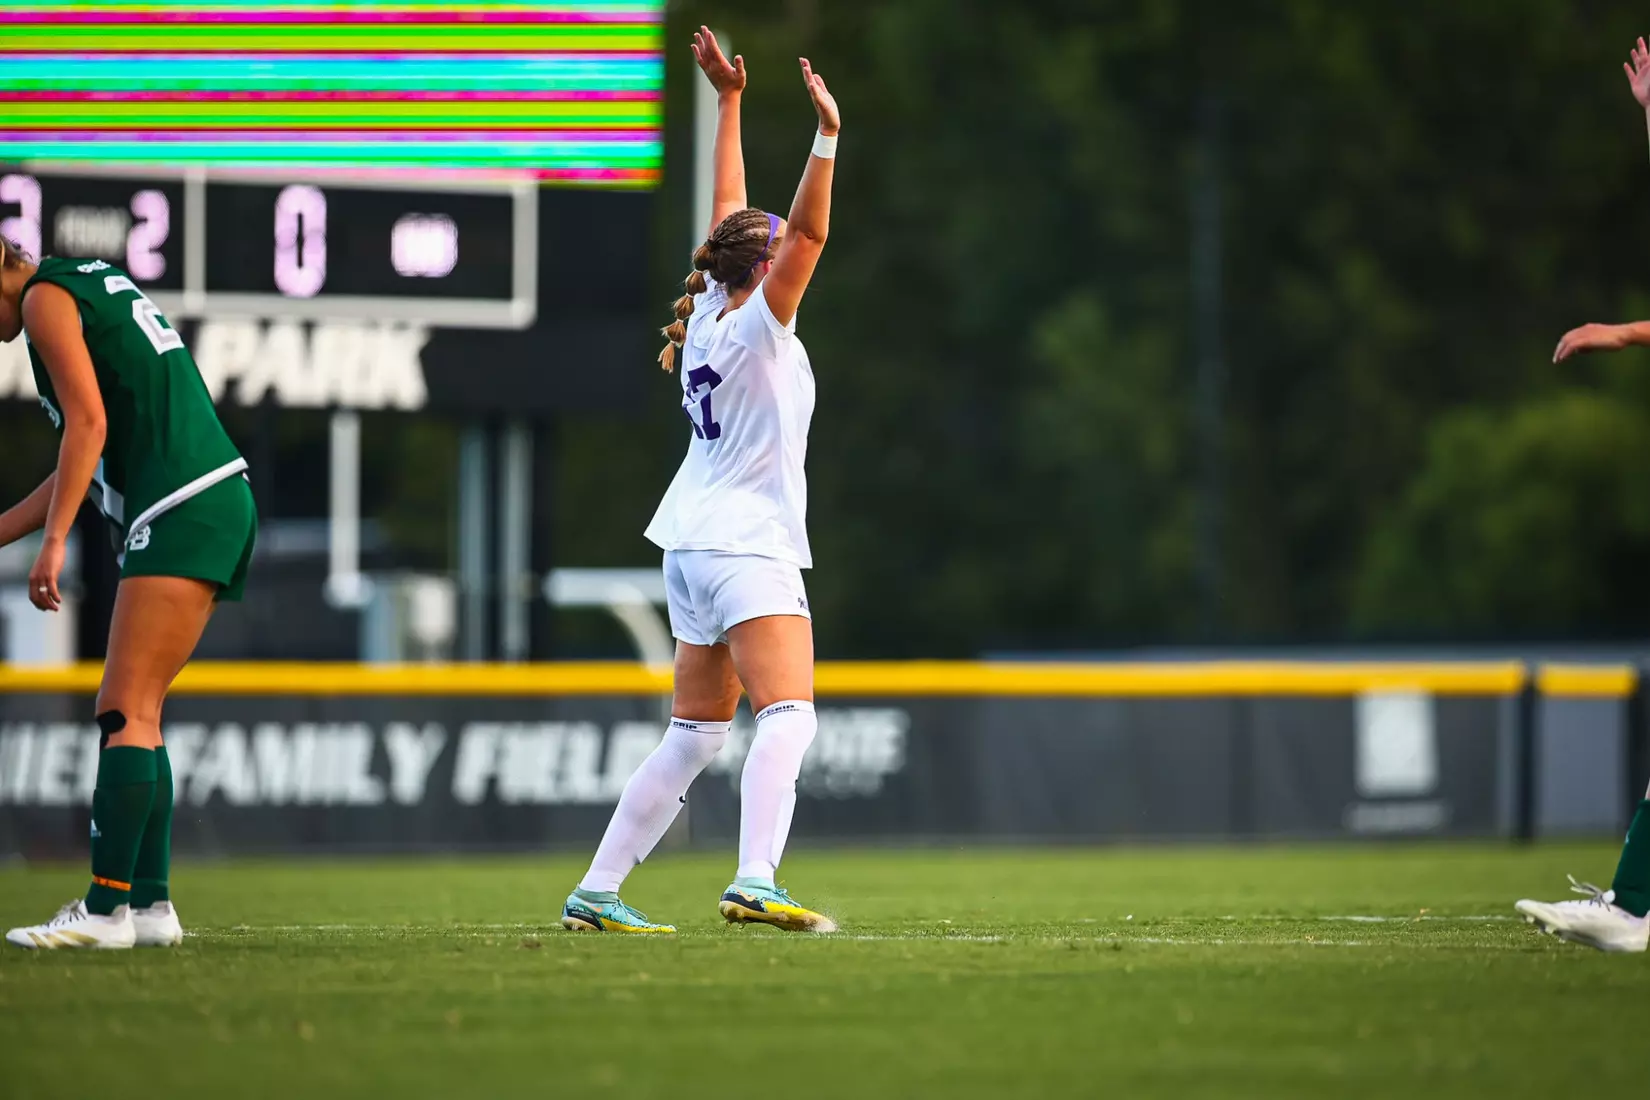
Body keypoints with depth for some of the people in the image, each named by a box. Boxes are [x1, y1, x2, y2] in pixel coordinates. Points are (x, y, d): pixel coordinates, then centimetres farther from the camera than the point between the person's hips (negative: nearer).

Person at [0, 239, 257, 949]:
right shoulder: (95, 284, 25)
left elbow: (90, 423, -15)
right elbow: (90, 463, 27)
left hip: (181, 512, -10)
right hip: (222, 502, 10)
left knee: (126, 712, -13)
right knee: (129, 712, 9)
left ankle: (106, 908, -18)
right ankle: (150, 903, 6)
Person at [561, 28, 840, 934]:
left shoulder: (710, 313, 9)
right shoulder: (755, 328, -12)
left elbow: (730, 213, 21)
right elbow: (806, 234, -25)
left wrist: (730, 100, 26)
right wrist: (826, 138, -29)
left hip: (697, 546, 10)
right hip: (747, 548, -10)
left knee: (694, 737, 13)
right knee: (788, 714, -21)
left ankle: (596, 893, 13)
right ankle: (755, 882, -40)